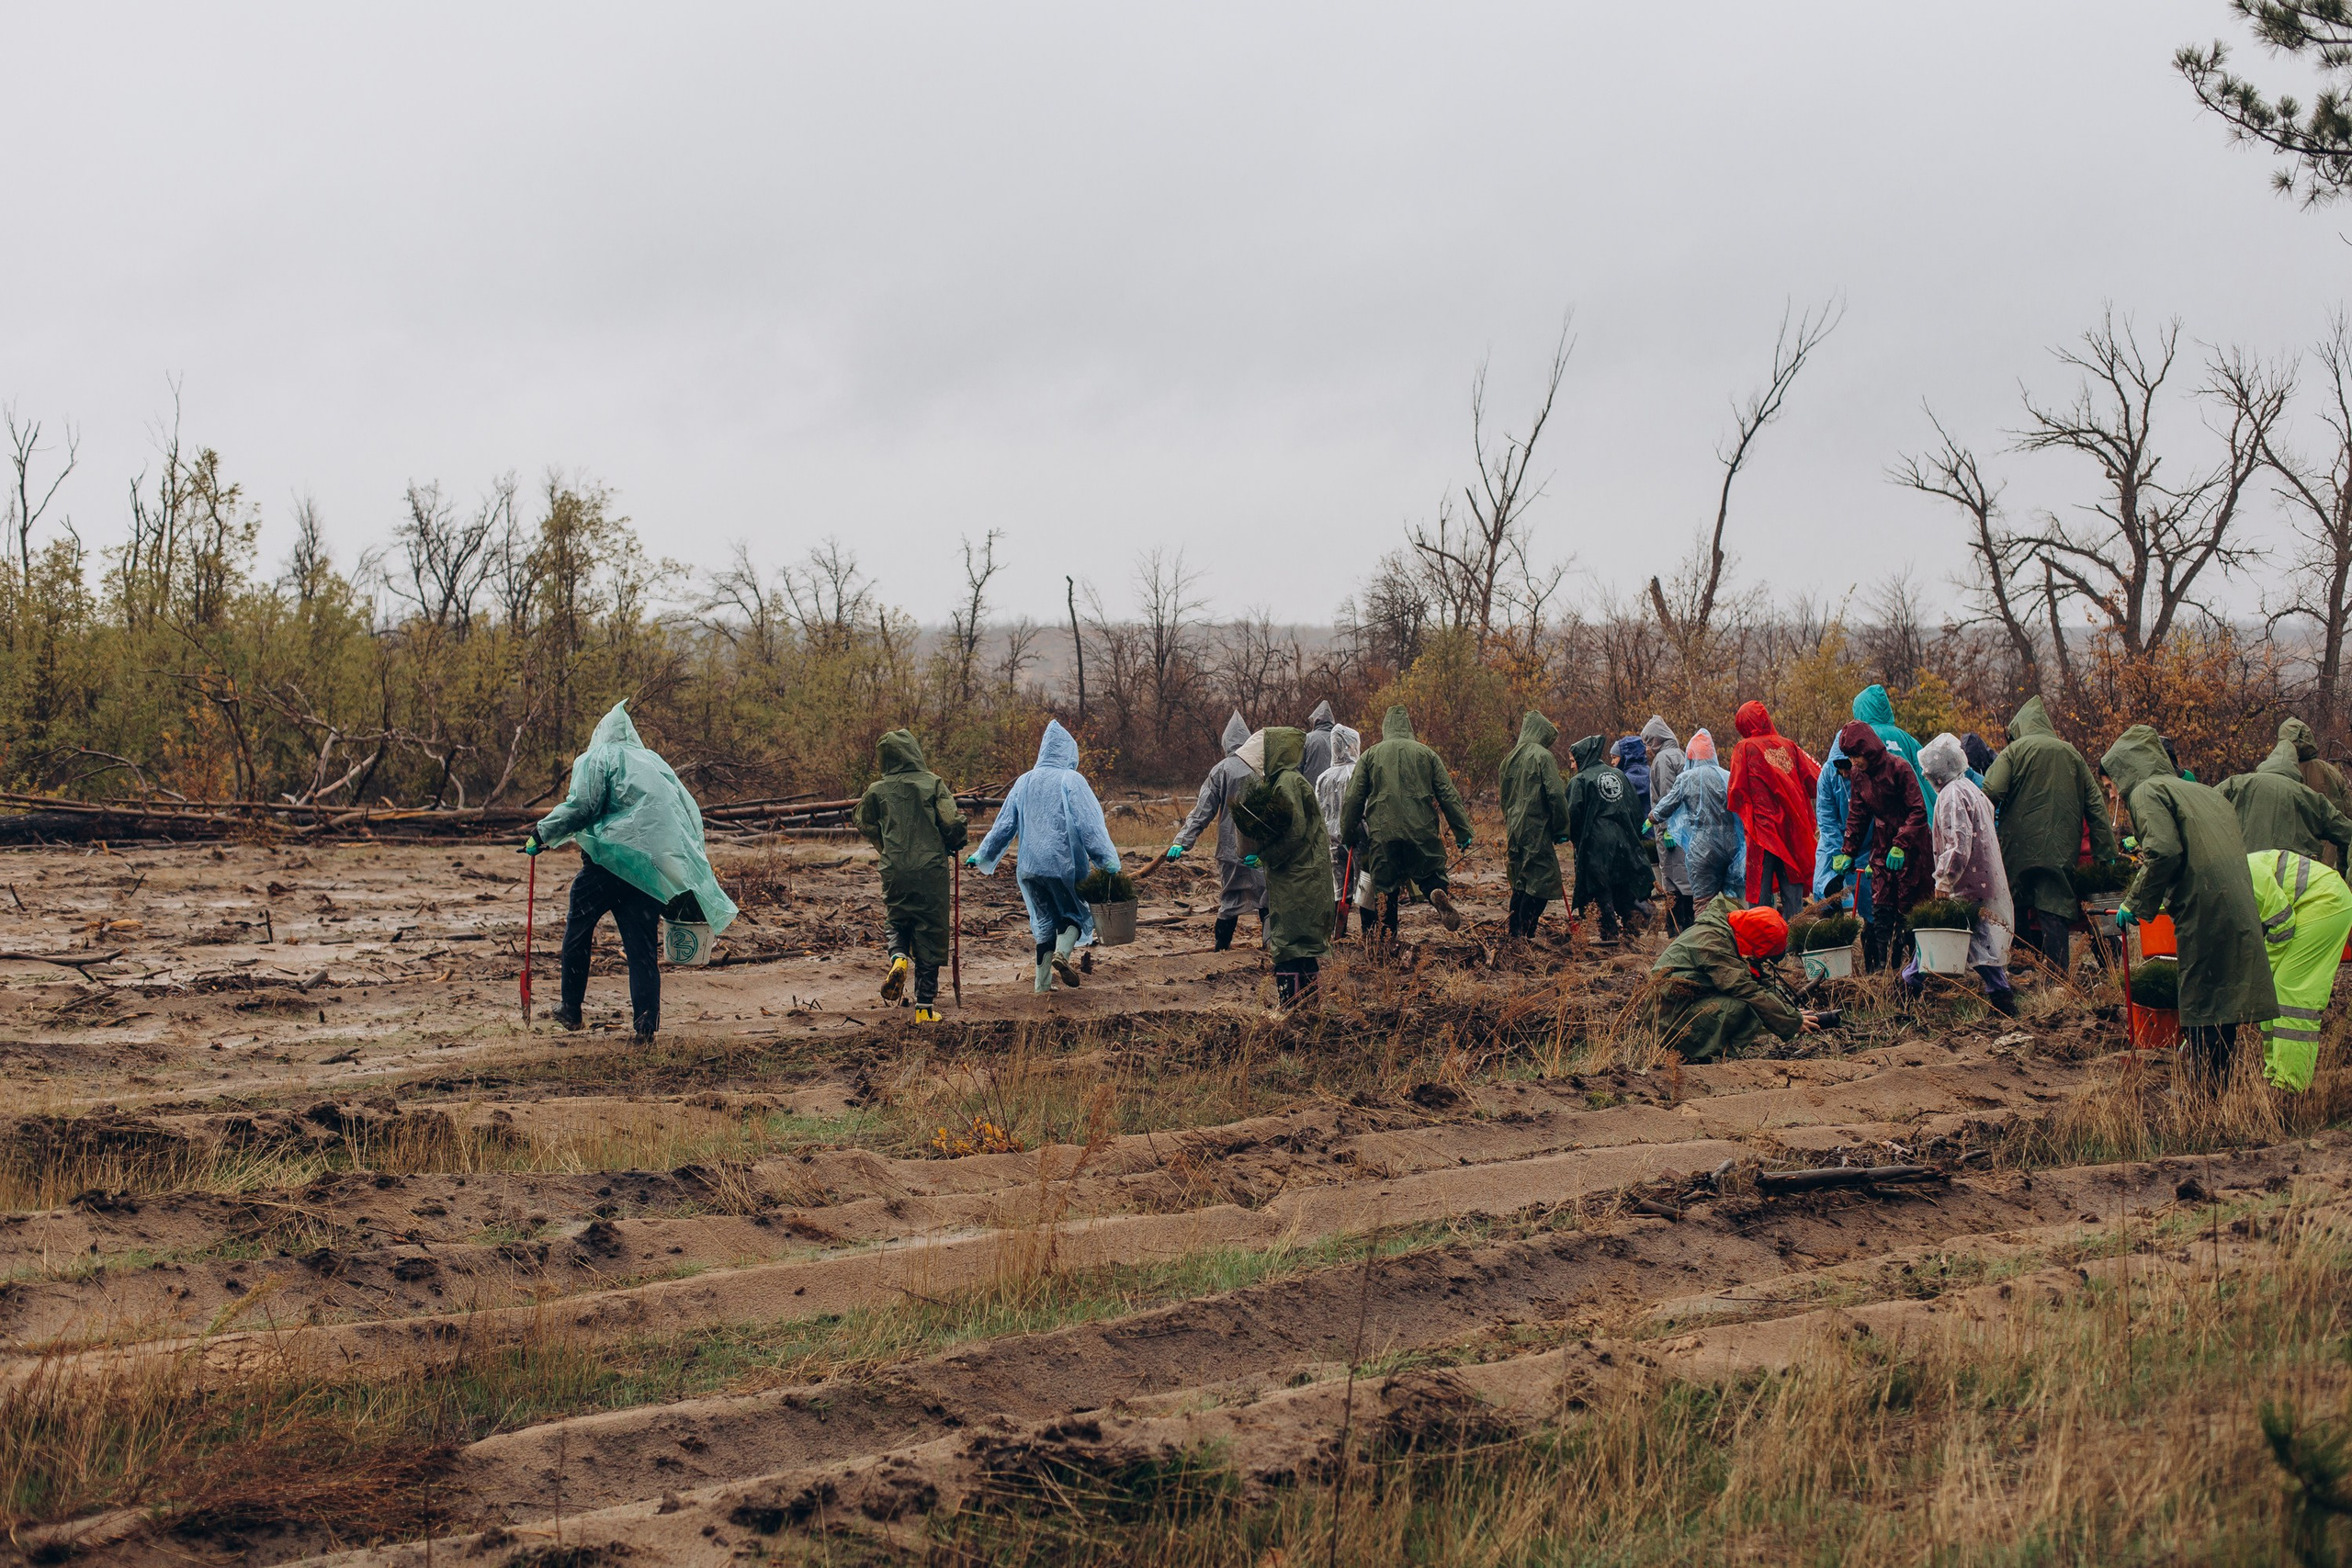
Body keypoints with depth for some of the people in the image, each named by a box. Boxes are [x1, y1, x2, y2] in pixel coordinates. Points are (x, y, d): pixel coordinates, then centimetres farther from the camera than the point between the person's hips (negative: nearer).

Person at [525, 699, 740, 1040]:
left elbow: (580, 807, -11)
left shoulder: (596, 759, 2)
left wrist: (541, 835, -2)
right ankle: (646, 1023, -1)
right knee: (643, 946, 6)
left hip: (608, 860, -5)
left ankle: (570, 1009, 17)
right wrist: (690, 868, 23)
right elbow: (689, 811, 19)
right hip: (650, 867, 5)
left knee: (577, 931, 12)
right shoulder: (655, 763, 20)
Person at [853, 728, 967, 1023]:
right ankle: (925, 1006, 6)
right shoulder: (933, 784, -5)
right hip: (931, 870, -2)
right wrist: (953, 846, 11)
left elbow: (866, 826, 16)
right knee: (929, 936, 6)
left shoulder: (877, 791, 1)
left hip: (894, 873, 2)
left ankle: (898, 958, -10)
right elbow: (952, 823, -10)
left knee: (897, 923, 23)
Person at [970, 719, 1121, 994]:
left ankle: (1043, 983, 10)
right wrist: (1107, 861, -15)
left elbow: (1004, 825, 11)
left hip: (1031, 865, 4)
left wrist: (983, 856, 21)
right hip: (1065, 863, -4)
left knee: (1044, 921, 14)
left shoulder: (1024, 782, 7)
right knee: (1075, 913, 11)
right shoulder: (1071, 780, -6)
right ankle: (1062, 951, -19)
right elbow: (1089, 825, -13)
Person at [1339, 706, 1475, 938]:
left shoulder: (1370, 756, 9)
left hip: (1382, 833, 0)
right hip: (1422, 832, 0)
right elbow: (1448, 796, 5)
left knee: (1385, 887, 11)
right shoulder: (1427, 754, 9)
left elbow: (1353, 799, 8)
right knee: (1431, 874, 10)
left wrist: (1348, 834, 17)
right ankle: (1439, 893, -23)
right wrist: (1462, 832, 7)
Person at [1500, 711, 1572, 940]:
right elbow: (1555, 794, -14)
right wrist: (1562, 829, -7)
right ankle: (1526, 932, -11)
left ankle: (1515, 932, 16)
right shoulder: (1542, 756, -9)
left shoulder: (1510, 758, 14)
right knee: (1542, 881, -5)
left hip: (1514, 829, 8)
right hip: (1536, 829, -8)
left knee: (1520, 883, 15)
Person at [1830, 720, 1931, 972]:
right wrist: (1847, 852, 9)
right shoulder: (1856, 774, 5)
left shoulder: (1898, 768, -16)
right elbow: (1857, 816, 15)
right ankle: (1880, 964, 0)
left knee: (1908, 906, -3)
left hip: (1910, 845, -5)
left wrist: (1901, 846, -24)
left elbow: (1918, 811, -17)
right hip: (1882, 845, 5)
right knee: (1881, 906, -1)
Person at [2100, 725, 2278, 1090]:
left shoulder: (2147, 792, -2)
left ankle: (2205, 1092, -4)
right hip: (2239, 909, 8)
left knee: (2204, 1011, -5)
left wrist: (2136, 904, -6)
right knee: (2220, 1011, 14)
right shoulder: (2198, 791, 25)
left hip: (2206, 913, -8)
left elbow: (2164, 851, -18)